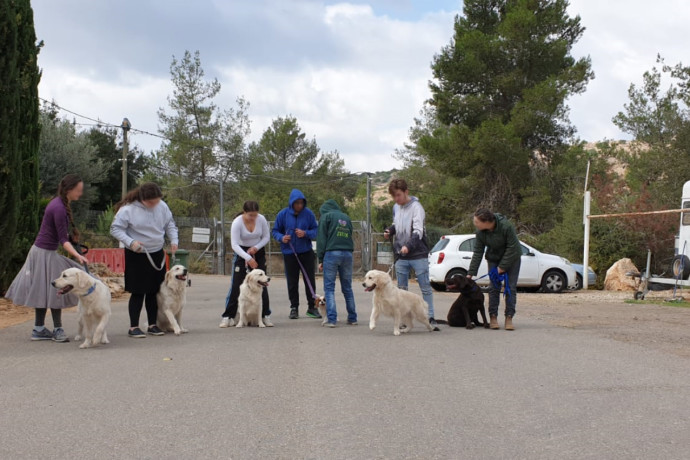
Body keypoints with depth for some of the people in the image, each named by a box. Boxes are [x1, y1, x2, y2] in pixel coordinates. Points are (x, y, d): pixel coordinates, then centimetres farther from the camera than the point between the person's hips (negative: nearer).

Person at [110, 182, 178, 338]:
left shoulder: (162, 206, -2)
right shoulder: (128, 209, -16)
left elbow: (170, 224, 12)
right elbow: (115, 229, -11)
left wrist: (174, 240, -3)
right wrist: (131, 242, -23)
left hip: (157, 255, 5)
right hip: (136, 256, -5)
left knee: (154, 291, 10)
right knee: (138, 292, -4)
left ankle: (152, 325, 20)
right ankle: (133, 327, 6)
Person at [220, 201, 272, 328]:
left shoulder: (261, 219, -15)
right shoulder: (237, 222, -23)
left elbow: (266, 237, -2)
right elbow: (234, 244, -27)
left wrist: (256, 247, -19)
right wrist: (248, 258, -36)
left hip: (258, 252, 2)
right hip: (241, 252, -2)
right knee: (236, 285, -8)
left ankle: (265, 316, 7)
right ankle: (228, 316, -3)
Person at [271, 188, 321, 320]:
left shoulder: (308, 213, -5)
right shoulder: (283, 214, -5)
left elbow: (316, 230, 0)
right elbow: (275, 231, 3)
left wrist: (306, 233, -19)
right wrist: (281, 238, -18)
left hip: (306, 252, 0)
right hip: (289, 253, 0)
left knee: (310, 279, 4)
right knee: (292, 282, 5)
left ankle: (311, 307, 14)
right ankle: (294, 307, 16)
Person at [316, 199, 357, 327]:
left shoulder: (325, 216, 6)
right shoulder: (346, 217, 23)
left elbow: (321, 238, -1)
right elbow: (349, 236, 19)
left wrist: (320, 259, 0)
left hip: (331, 253, -4)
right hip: (348, 254, 5)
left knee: (329, 288, -1)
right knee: (347, 288, 12)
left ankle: (332, 319, -9)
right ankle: (352, 318, 14)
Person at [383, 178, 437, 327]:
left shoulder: (416, 206, -12)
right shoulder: (396, 207, 9)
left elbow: (418, 231, -22)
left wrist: (408, 246, -38)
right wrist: (389, 231, 2)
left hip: (418, 255, -6)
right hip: (401, 256, 6)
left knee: (425, 287, 0)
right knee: (401, 289, 9)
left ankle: (430, 317, 7)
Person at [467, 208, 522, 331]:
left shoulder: (506, 226, -32)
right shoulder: (480, 232, -19)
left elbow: (512, 248, -25)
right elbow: (477, 253, -13)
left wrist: (503, 266, -22)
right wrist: (470, 273, -15)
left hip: (512, 257, -3)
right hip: (494, 258, 3)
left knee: (511, 287, -6)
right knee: (494, 287, -3)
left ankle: (509, 318, -3)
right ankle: (493, 317, 2)